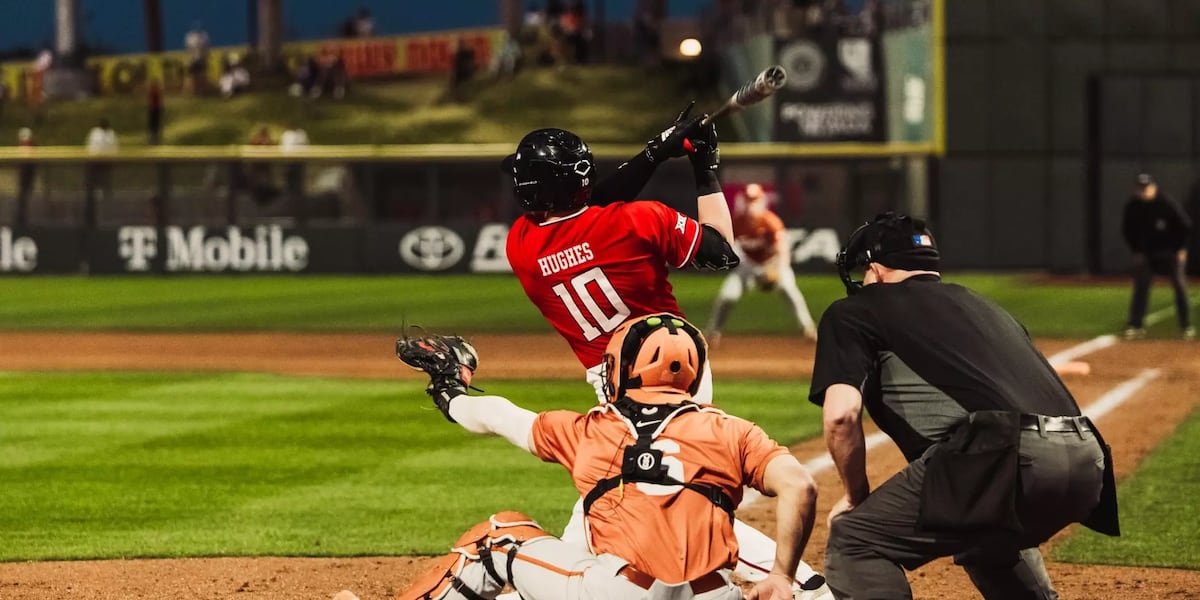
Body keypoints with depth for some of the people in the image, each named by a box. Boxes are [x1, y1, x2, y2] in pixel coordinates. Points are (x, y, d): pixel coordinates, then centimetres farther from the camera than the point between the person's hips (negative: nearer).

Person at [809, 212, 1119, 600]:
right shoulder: (979, 304, 35)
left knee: (854, 541, 6)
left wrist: (857, 496, 16)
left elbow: (842, 414, 0)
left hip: (1003, 454, -7)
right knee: (988, 535, 37)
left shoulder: (852, 312, 16)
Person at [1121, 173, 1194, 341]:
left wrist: (1181, 249, -8)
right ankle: (1135, 325, 2)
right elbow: (1127, 231, 6)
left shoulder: (1167, 204, -18)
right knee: (1140, 287, -4)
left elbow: (1185, 226, -10)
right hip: (1146, 253, 3)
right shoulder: (1132, 207, -9)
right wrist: (1136, 251, 2)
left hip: (1171, 251, -3)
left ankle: (1186, 327, 0)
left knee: (1180, 286, -6)